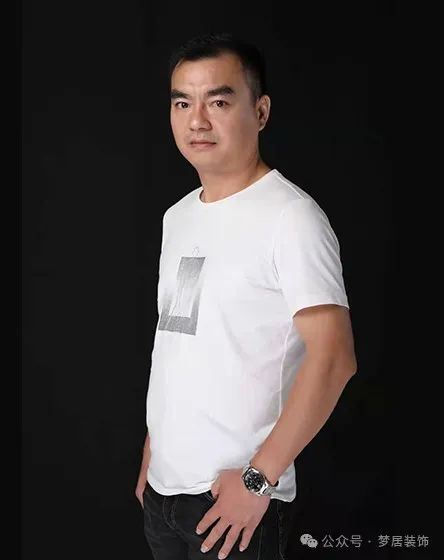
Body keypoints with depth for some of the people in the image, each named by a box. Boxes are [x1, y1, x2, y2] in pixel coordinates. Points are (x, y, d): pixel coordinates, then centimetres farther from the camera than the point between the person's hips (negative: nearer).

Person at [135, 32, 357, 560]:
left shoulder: (290, 215, -14)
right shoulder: (177, 217, 9)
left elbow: (333, 357, -20)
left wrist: (259, 477, -19)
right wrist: (151, 452, 14)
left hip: (236, 493, -7)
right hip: (163, 485, 7)